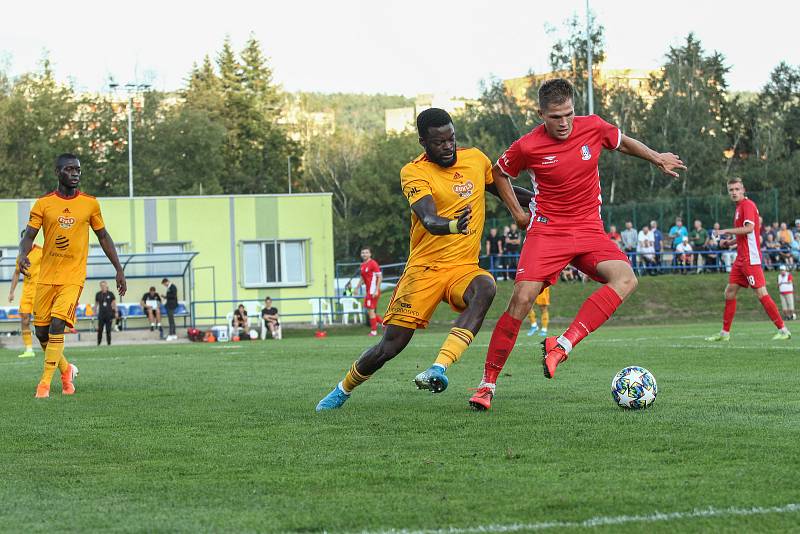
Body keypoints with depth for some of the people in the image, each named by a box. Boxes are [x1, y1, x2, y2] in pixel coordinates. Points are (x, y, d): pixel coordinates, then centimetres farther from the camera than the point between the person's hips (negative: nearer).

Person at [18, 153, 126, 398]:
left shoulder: (90, 203, 4)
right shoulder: (43, 204, 2)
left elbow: (103, 237, 14)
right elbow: (29, 236, 0)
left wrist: (119, 270, 12)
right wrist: (23, 254, -23)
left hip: (73, 277, -2)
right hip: (46, 276, 2)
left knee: (57, 324, -18)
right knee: (42, 331, 5)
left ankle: (45, 382, -12)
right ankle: (66, 370, 31)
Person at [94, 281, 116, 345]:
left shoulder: (110, 294, -1)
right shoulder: (98, 294, 4)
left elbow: (114, 303, 4)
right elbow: (96, 304, 13)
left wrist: (115, 312, 1)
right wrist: (95, 312, 9)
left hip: (109, 314, -1)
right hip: (101, 314, 1)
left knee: (108, 330, 1)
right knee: (100, 329, -5)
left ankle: (109, 343, 9)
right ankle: (98, 343, 2)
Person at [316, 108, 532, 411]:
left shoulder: (476, 159, 6)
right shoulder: (414, 173, -10)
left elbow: (501, 189, 28)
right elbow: (429, 220, -27)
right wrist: (452, 225, -49)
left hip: (464, 267, 3)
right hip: (425, 268, -3)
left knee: (485, 288, -34)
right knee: (391, 345, -5)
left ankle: (439, 368, -40)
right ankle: (343, 389, 24)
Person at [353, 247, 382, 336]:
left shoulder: (373, 264, -11)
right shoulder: (362, 265, 14)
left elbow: (380, 277, -14)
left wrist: (376, 290, -20)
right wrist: (357, 287, 16)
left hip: (373, 291, -9)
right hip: (367, 291, 9)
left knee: (371, 310, -6)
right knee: (369, 311, 9)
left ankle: (373, 331, 1)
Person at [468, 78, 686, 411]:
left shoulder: (593, 128, -3)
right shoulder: (527, 147, -9)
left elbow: (623, 143, 21)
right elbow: (498, 173, 12)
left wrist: (657, 158, 16)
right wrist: (517, 214, 8)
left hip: (589, 230, 3)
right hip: (547, 231, -3)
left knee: (625, 279, -25)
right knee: (522, 298, -20)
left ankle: (563, 346, -30)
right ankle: (487, 383, -9)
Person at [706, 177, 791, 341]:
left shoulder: (748, 205, -10)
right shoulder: (739, 207, 18)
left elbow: (749, 228, -24)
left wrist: (727, 231, -17)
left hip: (750, 258, -10)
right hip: (741, 258, 10)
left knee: (761, 293, -11)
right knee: (729, 292, 8)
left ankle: (783, 330, -8)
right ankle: (725, 333, 13)